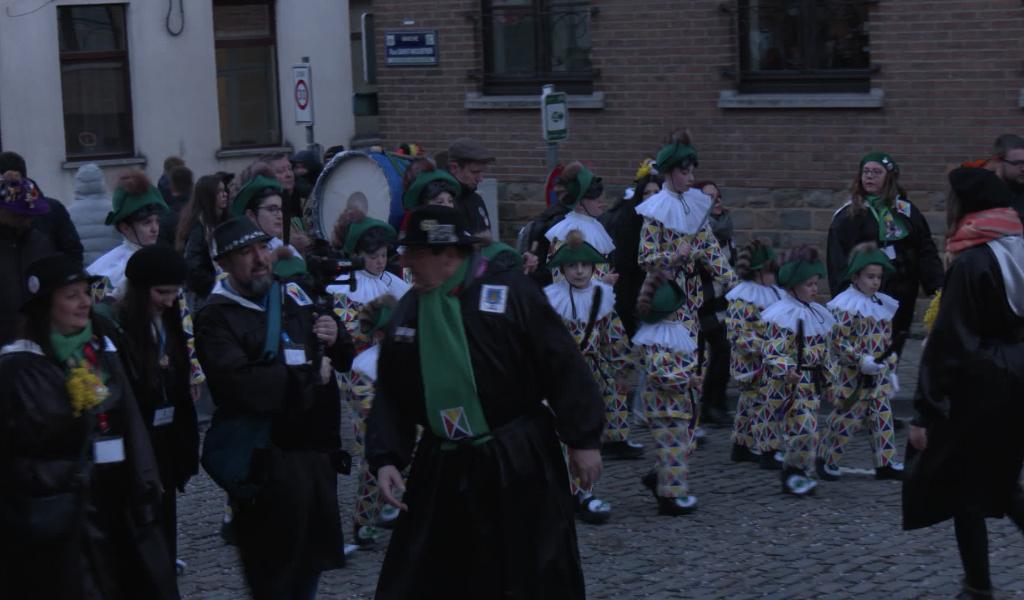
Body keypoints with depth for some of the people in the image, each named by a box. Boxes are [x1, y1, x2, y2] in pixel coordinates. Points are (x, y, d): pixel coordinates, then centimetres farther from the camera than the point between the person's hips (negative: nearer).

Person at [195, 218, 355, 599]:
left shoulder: (295, 297, 12)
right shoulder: (216, 317, -8)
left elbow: (344, 360, 20)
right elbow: (242, 384, -23)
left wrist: (335, 339, -4)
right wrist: (311, 376, -12)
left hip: (318, 449, 6)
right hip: (267, 462, -6)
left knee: (313, 555, 15)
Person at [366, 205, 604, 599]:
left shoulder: (509, 292, -9)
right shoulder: (408, 310, 7)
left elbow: (563, 367, -8)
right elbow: (391, 395, 11)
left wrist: (583, 439, -8)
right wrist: (386, 458, -1)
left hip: (518, 463, -4)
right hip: (442, 471, 5)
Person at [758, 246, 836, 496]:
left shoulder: (820, 315, 12)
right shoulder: (781, 315, -11)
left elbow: (825, 352, 19)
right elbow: (773, 352, -17)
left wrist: (829, 381, 19)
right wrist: (787, 370, -32)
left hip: (812, 382, 7)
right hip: (788, 383, -7)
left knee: (807, 428, 7)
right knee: (800, 427, -12)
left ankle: (799, 474, 16)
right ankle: (794, 471, -1)